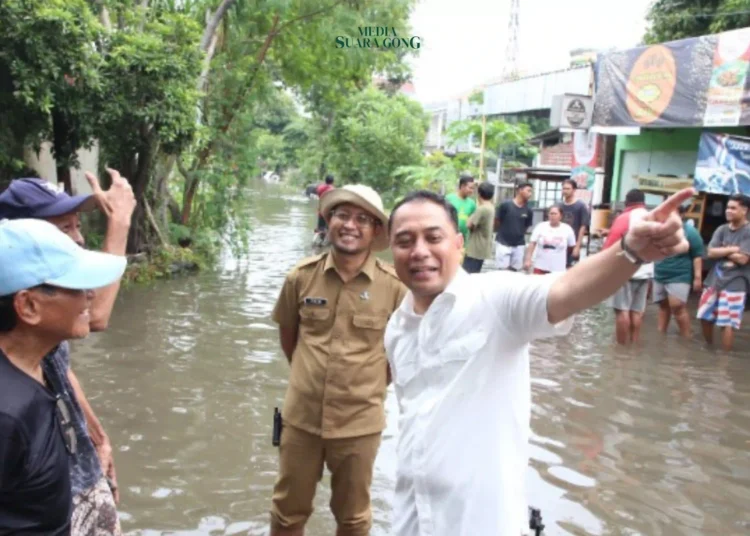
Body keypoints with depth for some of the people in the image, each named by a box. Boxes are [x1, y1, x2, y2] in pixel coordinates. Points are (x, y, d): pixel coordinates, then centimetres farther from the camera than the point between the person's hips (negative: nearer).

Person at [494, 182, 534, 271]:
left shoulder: (528, 210, -1)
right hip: (503, 243, -4)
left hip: (519, 245, 4)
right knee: (502, 270, -4)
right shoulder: (505, 205, -12)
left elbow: (526, 227, 13)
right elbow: (496, 222, -2)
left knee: (514, 270, 8)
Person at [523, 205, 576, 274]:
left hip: (558, 269, -1)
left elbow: (571, 247, 10)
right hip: (540, 266, 1)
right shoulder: (540, 226, 0)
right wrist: (528, 260, -10)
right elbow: (532, 244, -2)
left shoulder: (567, 229, -2)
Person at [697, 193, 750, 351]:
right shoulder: (722, 230, 9)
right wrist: (732, 249, -11)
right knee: (705, 318, 12)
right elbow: (711, 253, -1)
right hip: (714, 280, 6)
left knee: (727, 324, -6)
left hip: (735, 284, -6)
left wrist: (722, 251, -4)